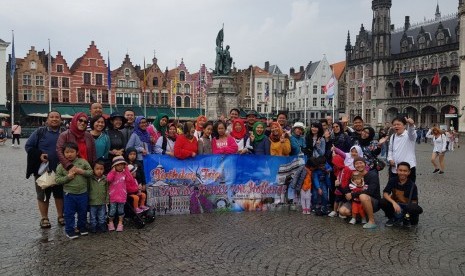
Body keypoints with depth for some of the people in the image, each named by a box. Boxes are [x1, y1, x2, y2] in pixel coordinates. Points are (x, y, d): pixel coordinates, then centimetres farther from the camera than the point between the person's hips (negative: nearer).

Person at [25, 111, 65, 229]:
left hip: (60, 171, 2)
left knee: (60, 193, 12)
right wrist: (39, 155, -16)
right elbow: (28, 146, -1)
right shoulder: (40, 132, -3)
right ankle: (44, 218, 22)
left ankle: (60, 216, 28)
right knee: (43, 195, 8)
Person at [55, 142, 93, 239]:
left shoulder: (83, 162, -3)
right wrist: (68, 177, -19)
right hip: (69, 194, -1)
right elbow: (57, 180, -5)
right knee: (69, 213, 6)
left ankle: (82, 227, 34)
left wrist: (82, 171, -16)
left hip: (83, 193, 2)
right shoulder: (61, 166, -4)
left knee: (83, 212, 15)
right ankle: (69, 229, 21)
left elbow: (91, 172, 0)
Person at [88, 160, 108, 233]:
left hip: (102, 203, 1)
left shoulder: (105, 179, -4)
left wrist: (107, 200, 2)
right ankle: (93, 228, 25)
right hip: (92, 202, -1)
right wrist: (87, 200, -1)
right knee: (93, 217, 11)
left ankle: (102, 227, 29)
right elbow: (87, 190, -1)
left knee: (102, 217, 14)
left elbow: (107, 190, 2)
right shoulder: (90, 179, -9)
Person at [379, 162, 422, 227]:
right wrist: (393, 202, -34)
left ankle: (407, 219, 4)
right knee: (382, 202, -29)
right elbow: (385, 194, -16)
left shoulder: (412, 185, -9)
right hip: (394, 205, 1)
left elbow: (414, 201, -10)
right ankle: (392, 218, 4)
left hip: (407, 206, -1)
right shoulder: (392, 181, -6)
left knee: (418, 209, -33)